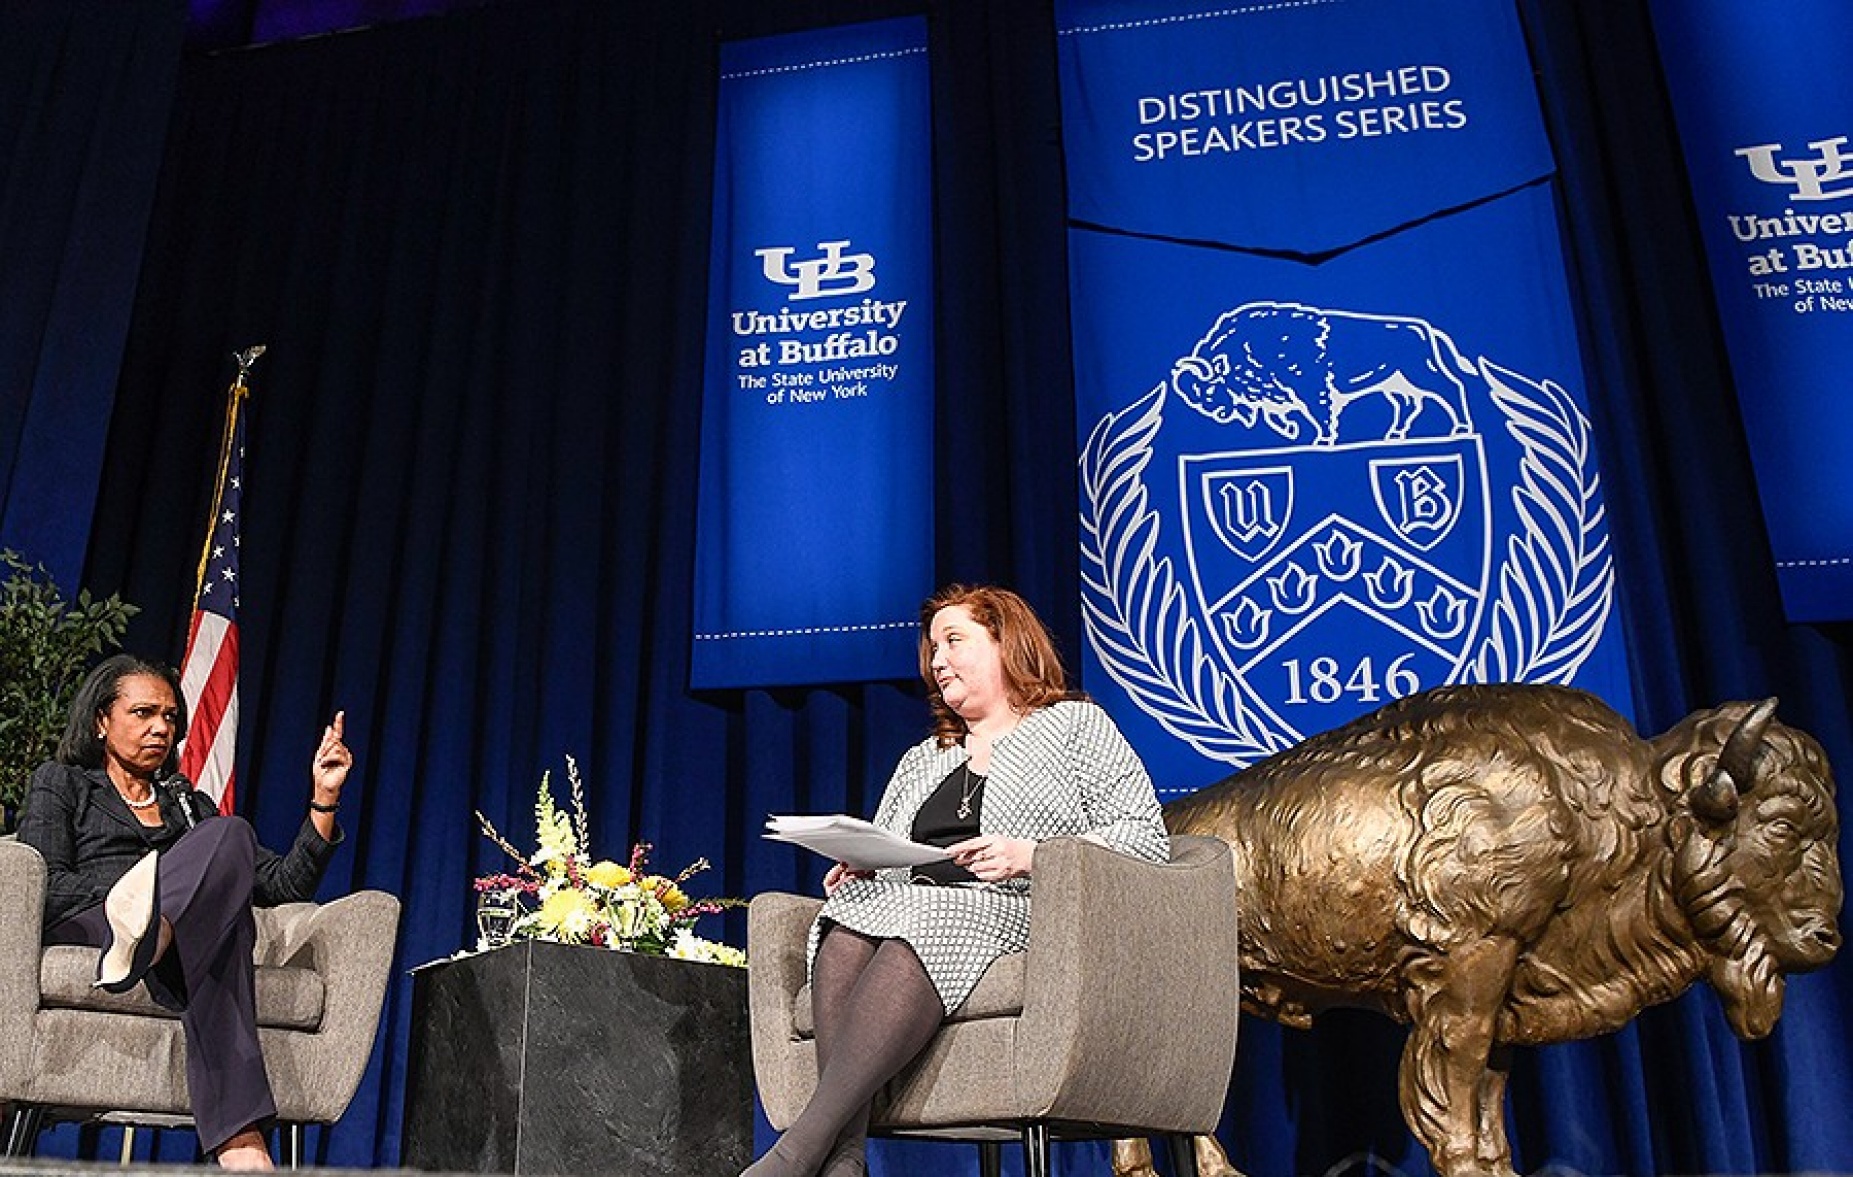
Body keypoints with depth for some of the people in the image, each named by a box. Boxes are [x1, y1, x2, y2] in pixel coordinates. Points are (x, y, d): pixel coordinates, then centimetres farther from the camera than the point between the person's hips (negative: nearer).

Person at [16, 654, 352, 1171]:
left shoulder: (192, 805, 31)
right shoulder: (60, 782, 21)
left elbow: (284, 885, 20)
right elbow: (45, 885, 1)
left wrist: (323, 796, 9)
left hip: (187, 939, 3)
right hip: (80, 926, -3)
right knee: (231, 835, -30)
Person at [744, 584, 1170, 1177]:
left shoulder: (1075, 724, 13)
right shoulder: (922, 758, 30)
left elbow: (1147, 838, 0)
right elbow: (880, 859, 26)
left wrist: (1030, 856, -13)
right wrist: (856, 870, 1)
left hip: (1015, 913, -5)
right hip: (905, 910, 5)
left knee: (917, 923, -35)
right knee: (848, 920, -29)